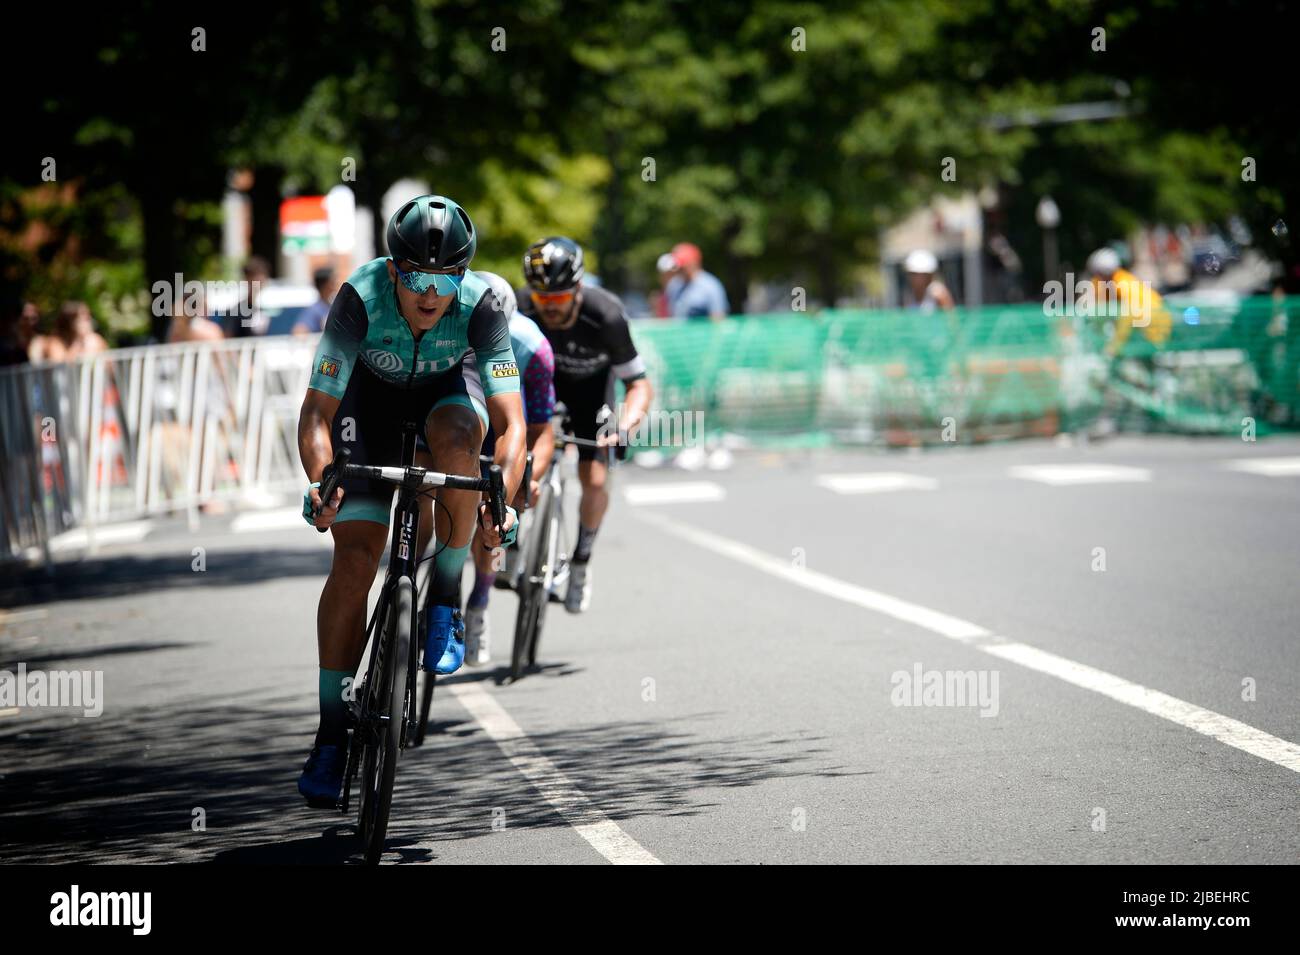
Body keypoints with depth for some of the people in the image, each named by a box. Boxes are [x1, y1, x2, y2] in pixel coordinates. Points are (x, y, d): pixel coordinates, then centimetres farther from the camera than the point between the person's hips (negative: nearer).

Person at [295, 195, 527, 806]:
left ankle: (445, 601, -16)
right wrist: (319, 481, -51)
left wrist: (501, 499, -51)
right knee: (354, 560, -13)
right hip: (374, 395, 0)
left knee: (456, 438, -38)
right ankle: (332, 732, -4)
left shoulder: (480, 305, -32)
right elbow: (317, 411, -33)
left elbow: (510, 422, -35)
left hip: (448, 390, 0)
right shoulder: (361, 298, -34)